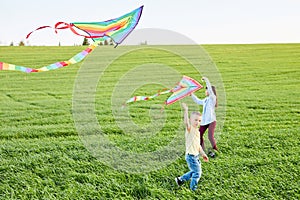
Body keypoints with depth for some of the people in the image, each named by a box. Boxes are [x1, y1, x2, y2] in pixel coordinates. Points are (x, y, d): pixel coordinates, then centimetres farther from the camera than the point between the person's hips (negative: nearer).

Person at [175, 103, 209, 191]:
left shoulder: (197, 131, 12)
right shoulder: (190, 129, -15)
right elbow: (186, 123, -39)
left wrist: (203, 154, 22)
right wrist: (186, 111, -48)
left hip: (196, 155, 9)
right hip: (191, 156, -9)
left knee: (195, 171, 20)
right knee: (197, 172, -2)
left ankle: (180, 179, 33)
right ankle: (193, 188, 15)